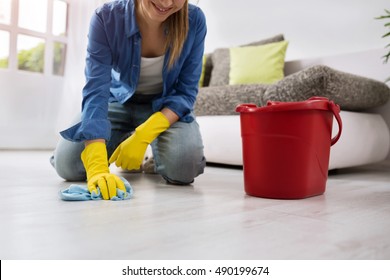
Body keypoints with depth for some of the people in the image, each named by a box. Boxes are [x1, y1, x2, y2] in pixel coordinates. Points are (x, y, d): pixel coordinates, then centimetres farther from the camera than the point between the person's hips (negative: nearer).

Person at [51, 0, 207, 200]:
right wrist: (97, 167, -45)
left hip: (167, 107, 0)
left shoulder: (194, 20, -23)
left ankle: (156, 156, 10)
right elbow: (95, 92, -32)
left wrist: (143, 135, -35)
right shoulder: (106, 17, -25)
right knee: (67, 164, -14)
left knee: (184, 166, -28)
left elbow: (186, 91, -19)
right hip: (119, 101, 1)